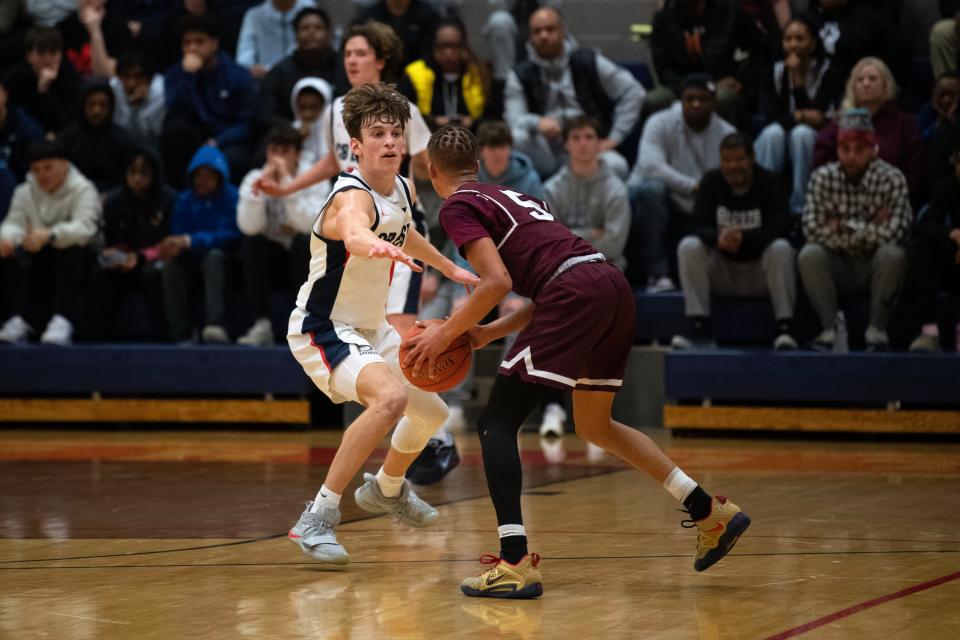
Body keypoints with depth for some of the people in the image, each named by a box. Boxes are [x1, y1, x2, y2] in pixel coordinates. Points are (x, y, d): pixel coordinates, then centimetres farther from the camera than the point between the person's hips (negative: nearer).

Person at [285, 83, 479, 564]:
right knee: (391, 396, -35)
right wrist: (376, 245, -77)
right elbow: (353, 233, -55)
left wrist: (449, 268, 34)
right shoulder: (353, 196, -29)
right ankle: (319, 518, -30)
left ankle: (387, 489, 53)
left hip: (371, 329, 9)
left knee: (431, 412, 24)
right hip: (324, 331, -9)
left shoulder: (403, 191, -1)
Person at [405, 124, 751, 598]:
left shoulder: (458, 207, 5)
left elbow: (498, 281, -9)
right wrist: (489, 333, 25)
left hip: (577, 295, -8)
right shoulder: (511, 198, 30)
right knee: (594, 426, 25)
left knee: (497, 423, -2)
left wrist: (448, 332, 0)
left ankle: (515, 564, -14)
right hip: (613, 287, 8)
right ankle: (711, 512, 23)